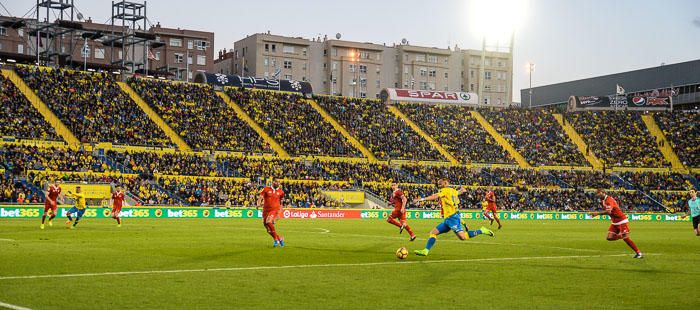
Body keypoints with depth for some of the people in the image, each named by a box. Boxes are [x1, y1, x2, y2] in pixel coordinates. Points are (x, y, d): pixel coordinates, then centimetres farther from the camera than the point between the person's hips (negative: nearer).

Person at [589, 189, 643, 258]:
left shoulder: (609, 200, -20)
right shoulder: (604, 200, 10)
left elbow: (608, 211, -34)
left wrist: (597, 213, -32)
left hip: (621, 221, -9)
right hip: (615, 222, 9)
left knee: (626, 238, -9)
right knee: (610, 238, -4)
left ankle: (639, 253, 1)